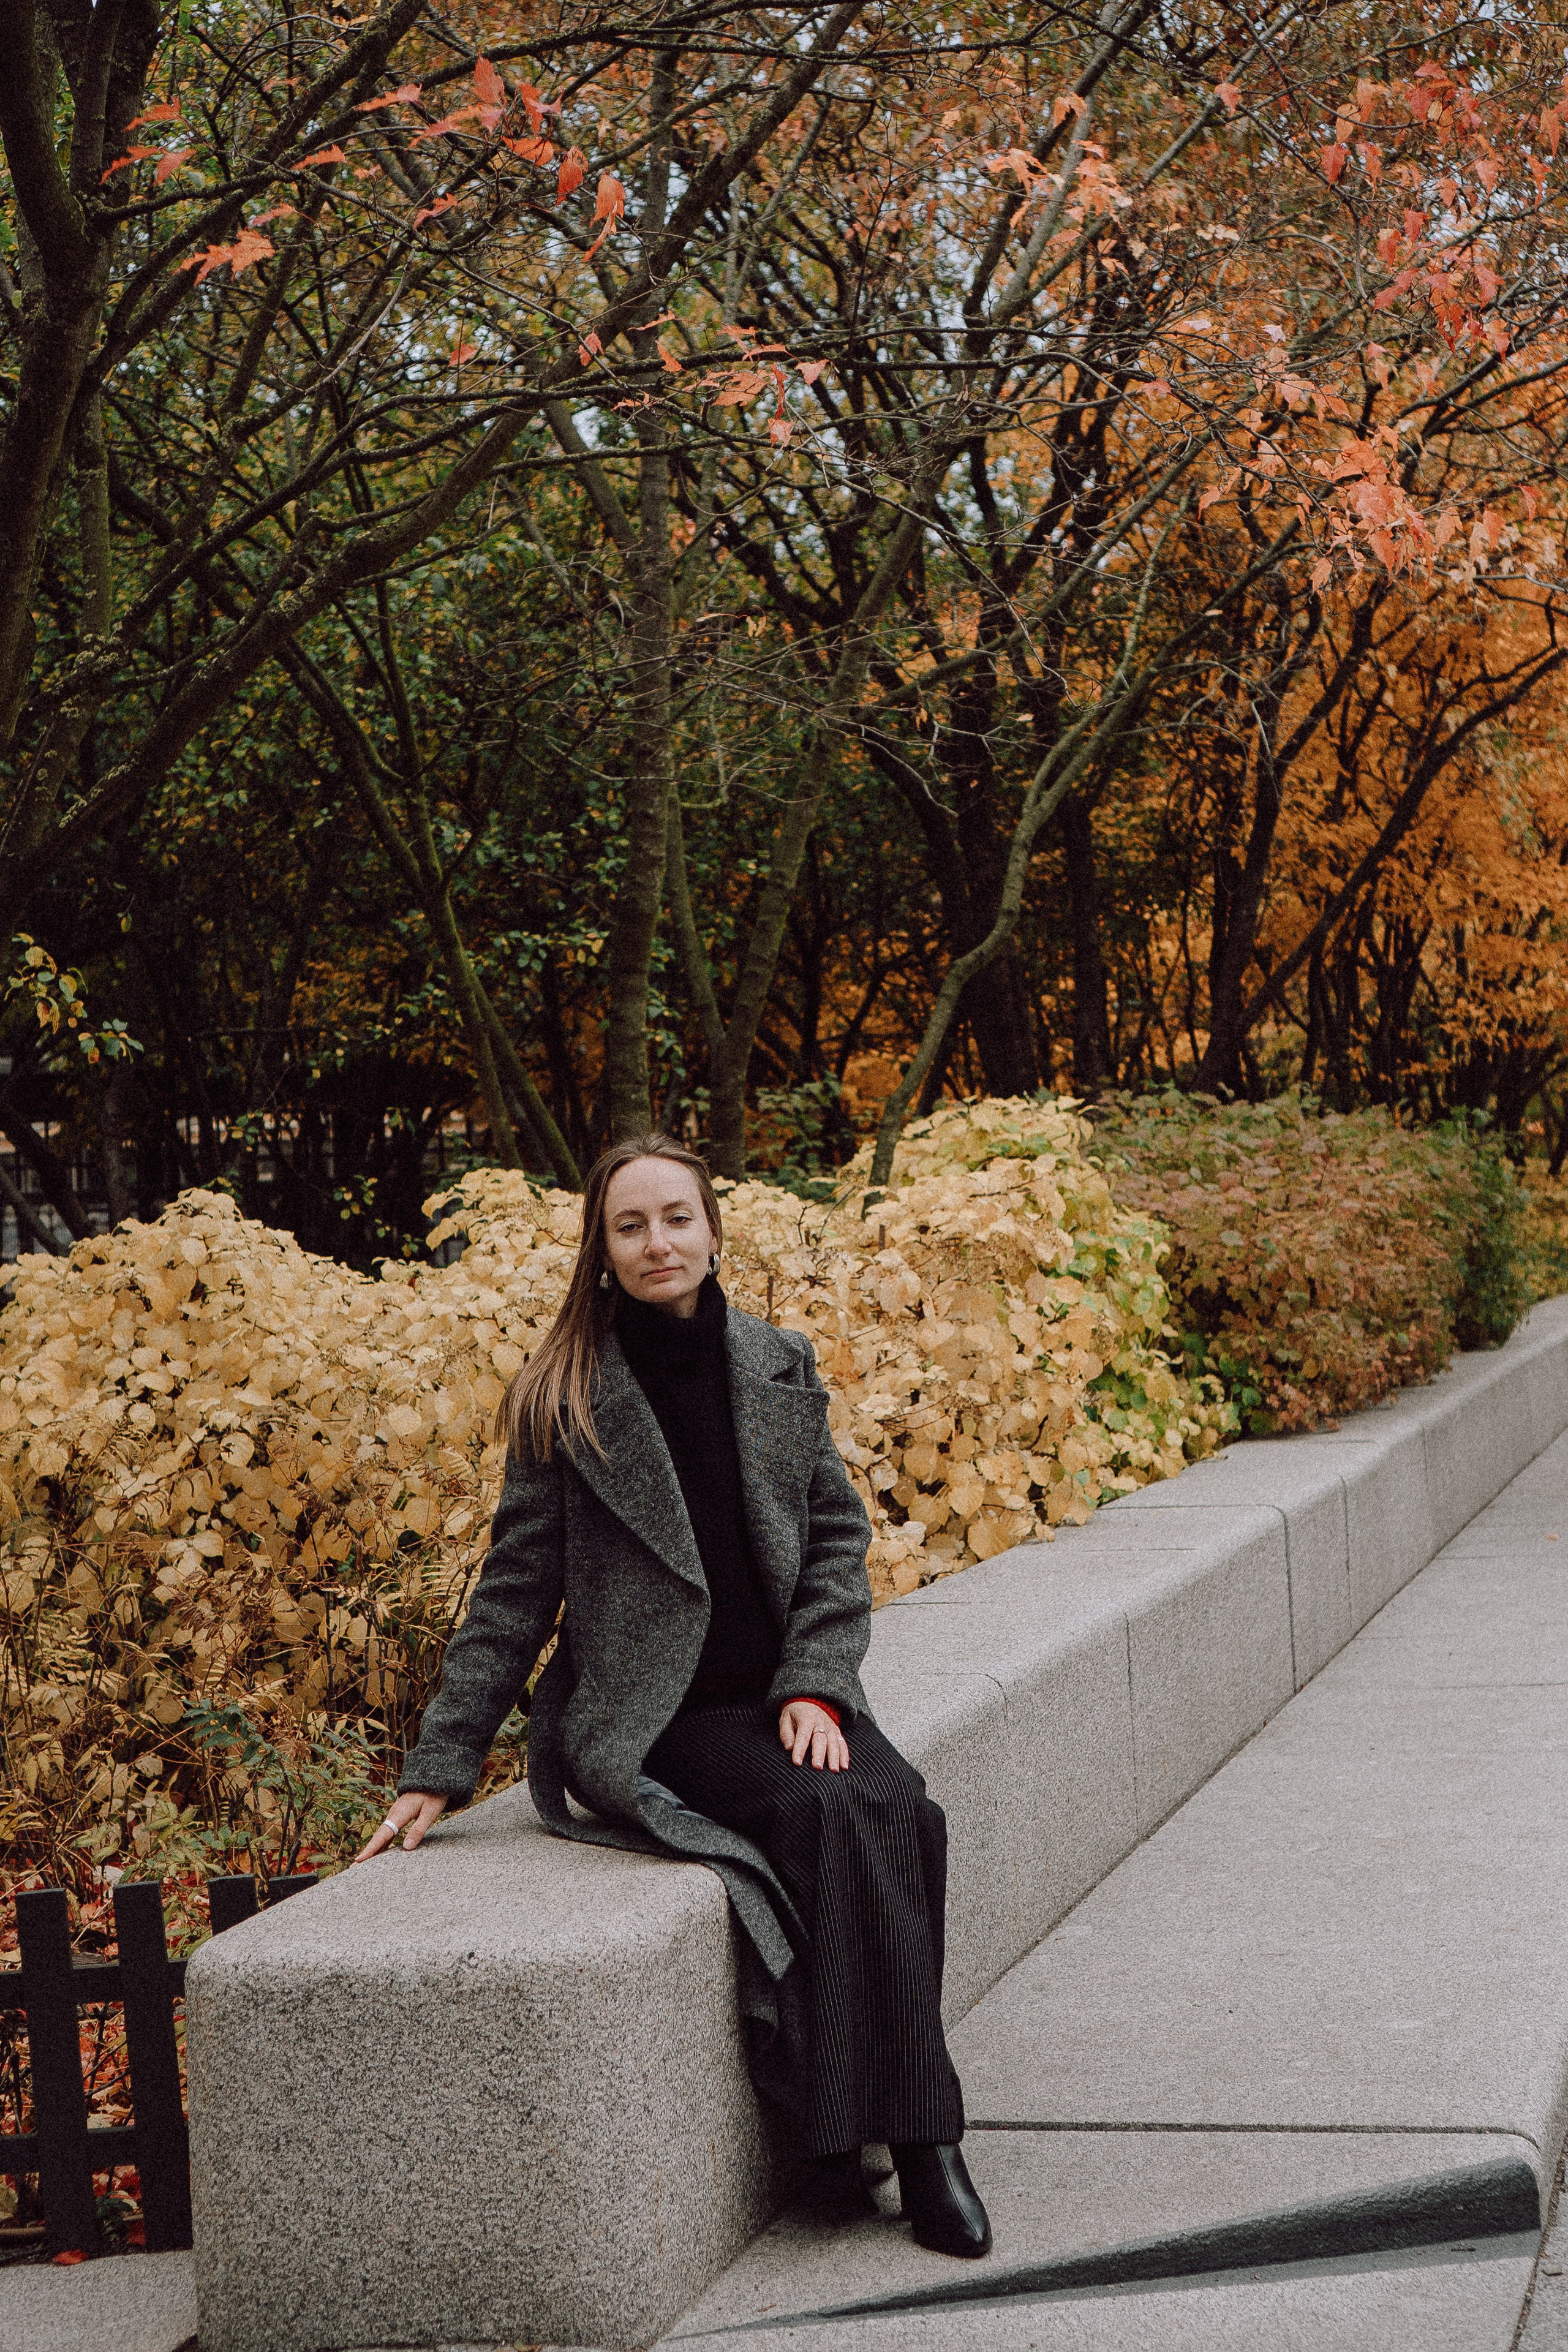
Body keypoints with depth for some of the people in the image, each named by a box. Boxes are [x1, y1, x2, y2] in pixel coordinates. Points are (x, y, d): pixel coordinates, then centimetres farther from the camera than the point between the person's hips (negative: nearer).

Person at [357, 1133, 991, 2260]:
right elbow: (516, 1592, 1)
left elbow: (838, 1535, 9)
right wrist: (440, 1770, -3)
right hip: (648, 1718, -4)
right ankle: (913, 2133, -23)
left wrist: (814, 1683, -7)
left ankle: (912, 2124, -19)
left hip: (782, 1699, 4)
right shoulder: (565, 1403, -1)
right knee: (831, 1814, -29)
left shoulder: (783, 1367, 9)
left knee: (905, 1811, -26)